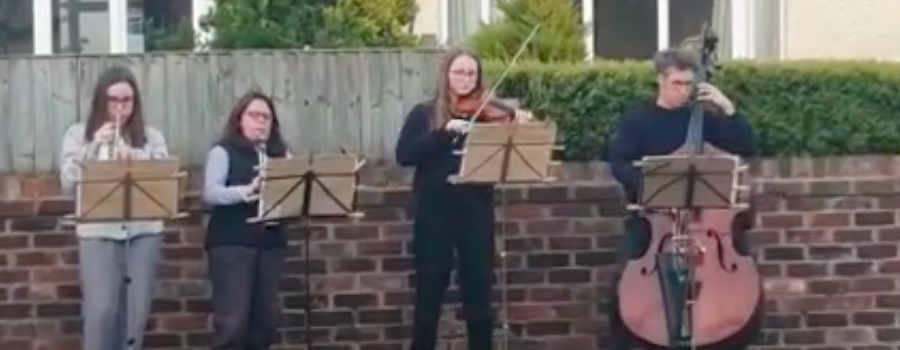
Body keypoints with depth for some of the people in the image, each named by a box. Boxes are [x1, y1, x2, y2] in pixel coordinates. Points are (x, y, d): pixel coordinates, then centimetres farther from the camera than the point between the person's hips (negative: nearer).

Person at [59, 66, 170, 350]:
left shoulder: (152, 137, 9)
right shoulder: (78, 134, 7)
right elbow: (68, 184, -1)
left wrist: (135, 159, -16)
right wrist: (94, 147, -12)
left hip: (143, 232, 2)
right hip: (98, 233, -1)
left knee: (136, 312, 2)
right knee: (101, 311, -10)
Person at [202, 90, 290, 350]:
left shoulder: (280, 154, 14)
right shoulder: (224, 151, 1)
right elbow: (210, 193, -12)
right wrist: (246, 191, -28)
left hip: (271, 242, 5)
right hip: (231, 242, -5)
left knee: (267, 317, 6)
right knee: (232, 320, -10)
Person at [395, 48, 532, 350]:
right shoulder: (424, 114, 3)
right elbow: (404, 155, -11)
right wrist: (445, 131, -20)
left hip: (476, 211, 2)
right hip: (434, 212, -2)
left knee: (479, 294, 6)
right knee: (429, 296, 3)